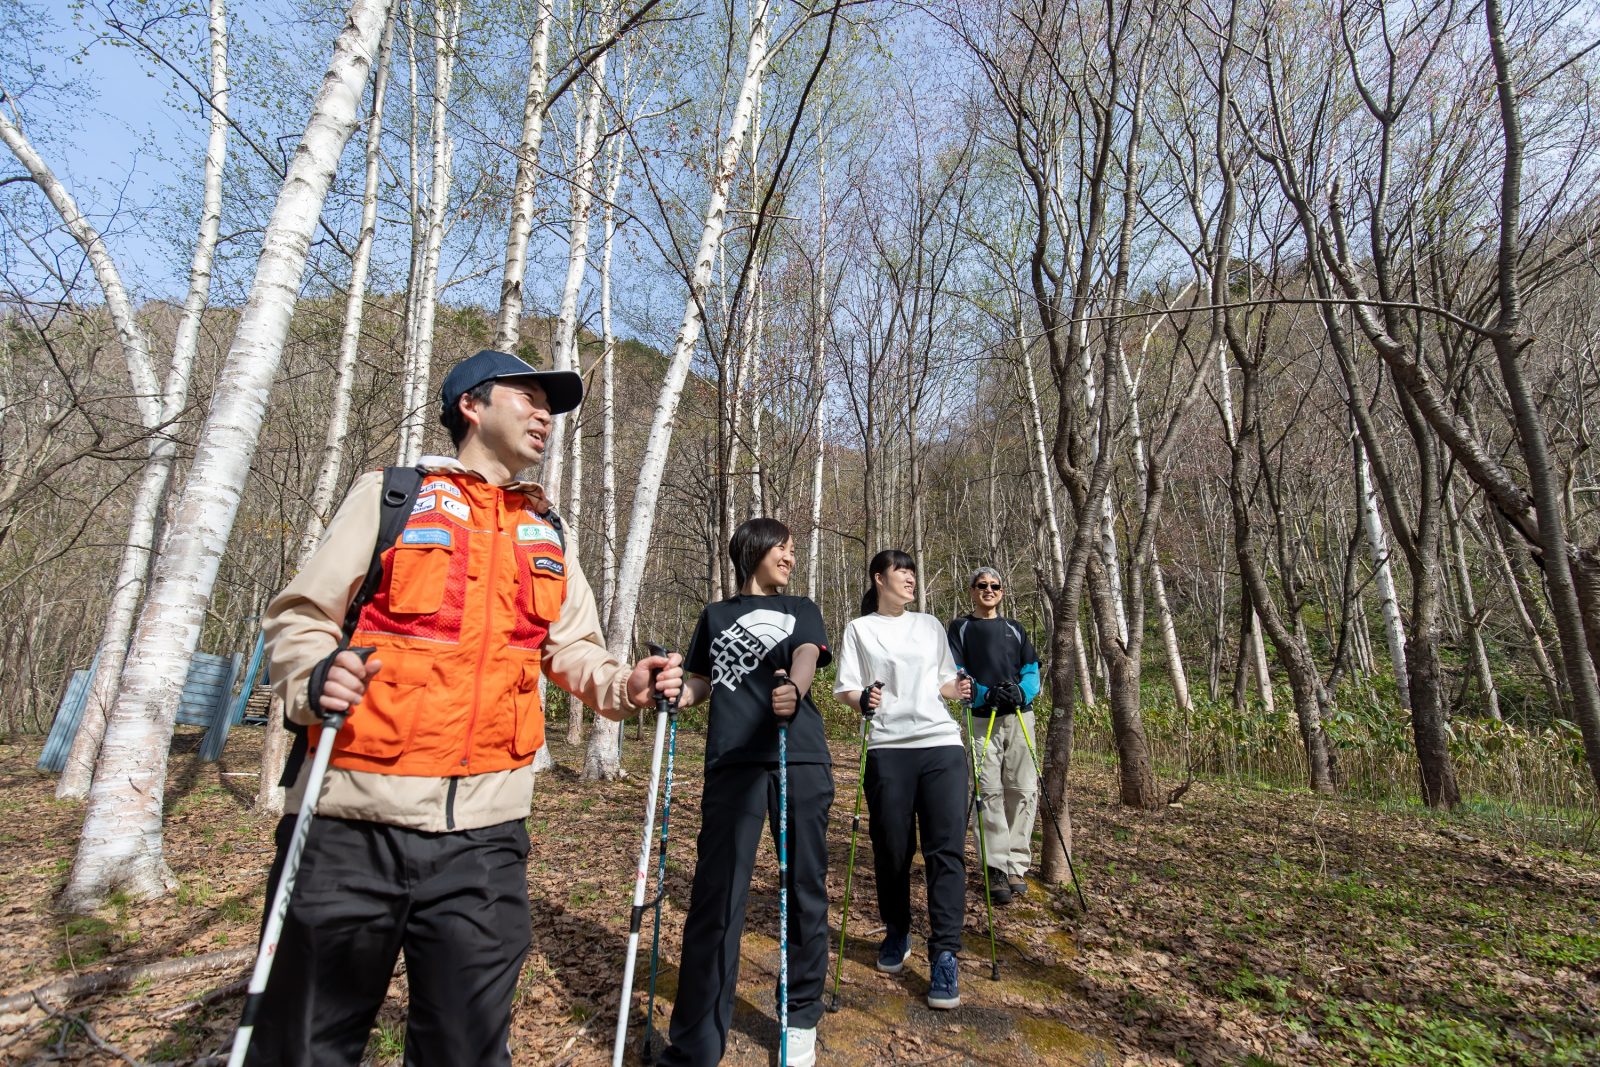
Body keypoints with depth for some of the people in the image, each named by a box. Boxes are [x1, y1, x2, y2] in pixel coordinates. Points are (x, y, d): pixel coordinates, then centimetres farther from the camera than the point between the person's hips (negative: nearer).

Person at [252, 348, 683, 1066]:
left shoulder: (547, 533, 14)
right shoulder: (391, 495, 3)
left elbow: (573, 648, 16)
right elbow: (299, 616, 1)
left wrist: (622, 686, -2)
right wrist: (314, 679, -19)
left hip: (483, 835, 3)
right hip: (357, 823, -3)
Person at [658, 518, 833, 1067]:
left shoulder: (802, 609, 17)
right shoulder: (716, 614, 19)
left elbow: (807, 656, -4)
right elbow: (699, 683, 15)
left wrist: (793, 688, -27)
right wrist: (674, 696, -9)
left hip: (802, 761, 1)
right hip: (733, 762, 0)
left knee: (806, 889, 8)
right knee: (716, 895, -3)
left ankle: (801, 1017, 28)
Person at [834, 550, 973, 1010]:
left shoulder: (931, 626, 16)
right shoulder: (859, 628, 7)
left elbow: (943, 683, 20)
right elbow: (845, 687, 3)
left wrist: (958, 689, -1)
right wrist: (862, 699, -18)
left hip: (941, 744, 2)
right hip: (888, 749, -2)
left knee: (946, 849, -4)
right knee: (891, 849, 6)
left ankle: (944, 955, 6)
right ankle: (896, 934, 30)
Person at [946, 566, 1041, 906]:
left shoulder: (1015, 629, 17)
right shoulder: (960, 628, 7)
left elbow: (1032, 671, 10)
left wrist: (1020, 692, -12)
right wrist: (986, 694, -19)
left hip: (1020, 716, 3)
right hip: (981, 719, -3)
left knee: (1024, 791, 0)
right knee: (990, 792, -5)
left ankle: (1017, 864, 11)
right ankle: (998, 867, 3)